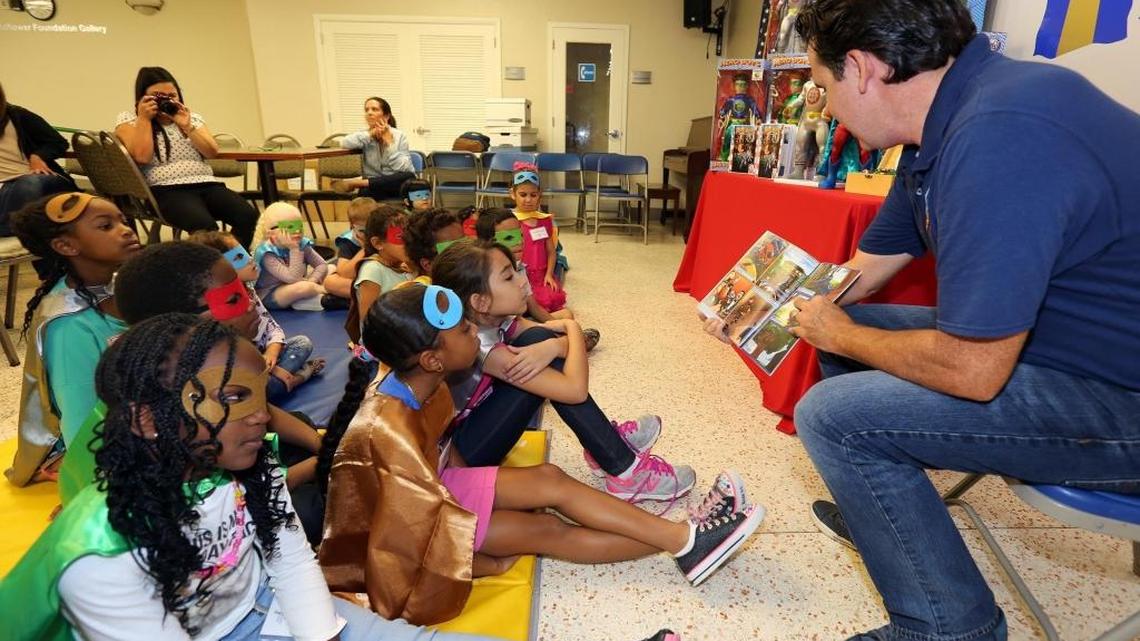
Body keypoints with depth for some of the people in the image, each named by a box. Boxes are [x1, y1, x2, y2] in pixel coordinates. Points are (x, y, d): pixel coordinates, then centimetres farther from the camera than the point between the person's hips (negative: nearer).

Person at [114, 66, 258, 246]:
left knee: (249, 216, -28)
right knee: (205, 226, -38)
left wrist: (187, 126, -3)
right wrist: (144, 118, 0)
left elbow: (212, 152, 8)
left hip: (207, 185, 4)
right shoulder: (127, 119, 12)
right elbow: (142, 156, -6)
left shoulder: (192, 117, 22)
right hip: (167, 191, -4)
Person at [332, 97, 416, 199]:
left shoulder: (400, 136, 1)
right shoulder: (365, 136, 7)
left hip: (397, 186, 1)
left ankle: (356, 183, -28)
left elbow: (404, 168, -13)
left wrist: (388, 141, -10)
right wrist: (370, 134, -10)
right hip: (375, 189, 0)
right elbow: (345, 143, -16)